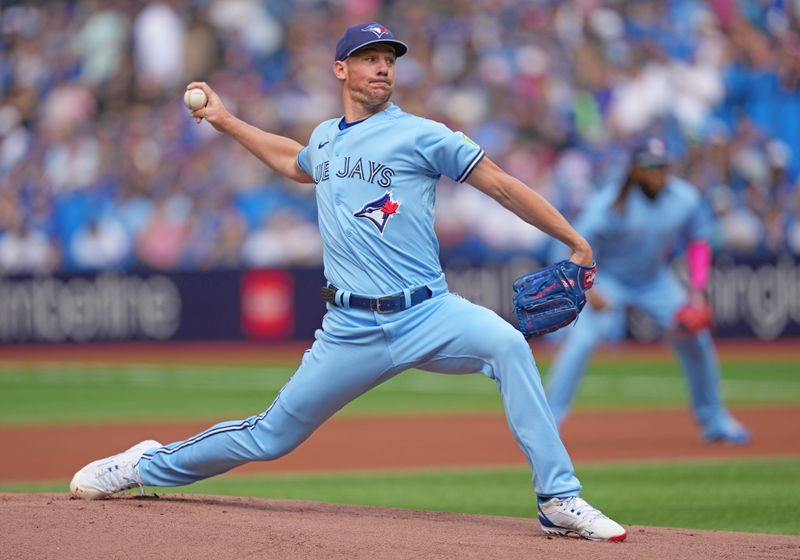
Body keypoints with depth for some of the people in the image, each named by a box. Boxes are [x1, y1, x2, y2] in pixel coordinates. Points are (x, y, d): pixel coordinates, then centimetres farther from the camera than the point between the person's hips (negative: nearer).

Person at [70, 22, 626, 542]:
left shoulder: (420, 135, 0)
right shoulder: (325, 138, 16)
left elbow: (501, 183, -1)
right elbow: (294, 162, 42)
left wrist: (575, 241, -5)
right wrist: (226, 121, 43)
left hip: (427, 315, -3)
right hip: (352, 328, 3)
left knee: (508, 344, -32)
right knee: (272, 435, 6)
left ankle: (560, 502, -29)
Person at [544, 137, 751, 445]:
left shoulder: (686, 198, -12)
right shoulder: (610, 204, -25)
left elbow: (698, 243, 1)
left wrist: (697, 290, -9)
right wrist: (588, 290, -31)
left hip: (656, 279, 4)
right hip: (609, 282, -4)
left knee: (696, 340, -1)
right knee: (580, 341, -23)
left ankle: (713, 420, 17)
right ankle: (550, 416, -15)